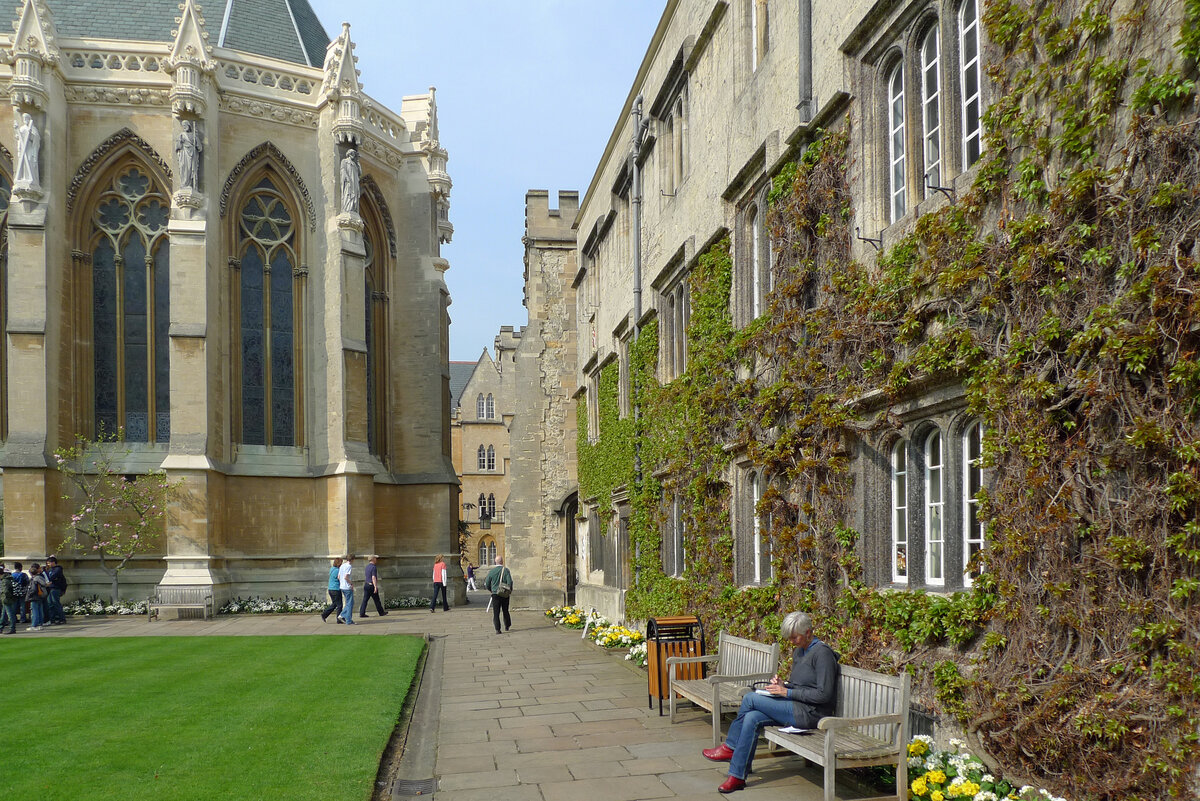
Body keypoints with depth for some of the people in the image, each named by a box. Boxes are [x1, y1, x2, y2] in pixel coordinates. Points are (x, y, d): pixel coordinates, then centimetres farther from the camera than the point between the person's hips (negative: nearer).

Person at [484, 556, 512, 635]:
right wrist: (510, 590, 2)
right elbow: (510, 582, -14)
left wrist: (490, 590, 19)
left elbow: (487, 584, 1)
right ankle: (507, 626, 29)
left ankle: (497, 629, -7)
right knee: (505, 611, 18)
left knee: (496, 612, 1)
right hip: (505, 595, 1)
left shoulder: (492, 571, -3)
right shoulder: (506, 570, -7)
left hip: (495, 594, -1)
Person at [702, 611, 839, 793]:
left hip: (811, 714, -9)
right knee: (751, 718, -15)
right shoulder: (798, 652, 16)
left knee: (750, 698, -13)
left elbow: (824, 694, -18)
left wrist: (787, 692, -16)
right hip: (796, 709, 9)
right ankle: (737, 777, -11)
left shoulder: (822, 653, -13)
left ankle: (730, 747, 2)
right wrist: (783, 685, 2)